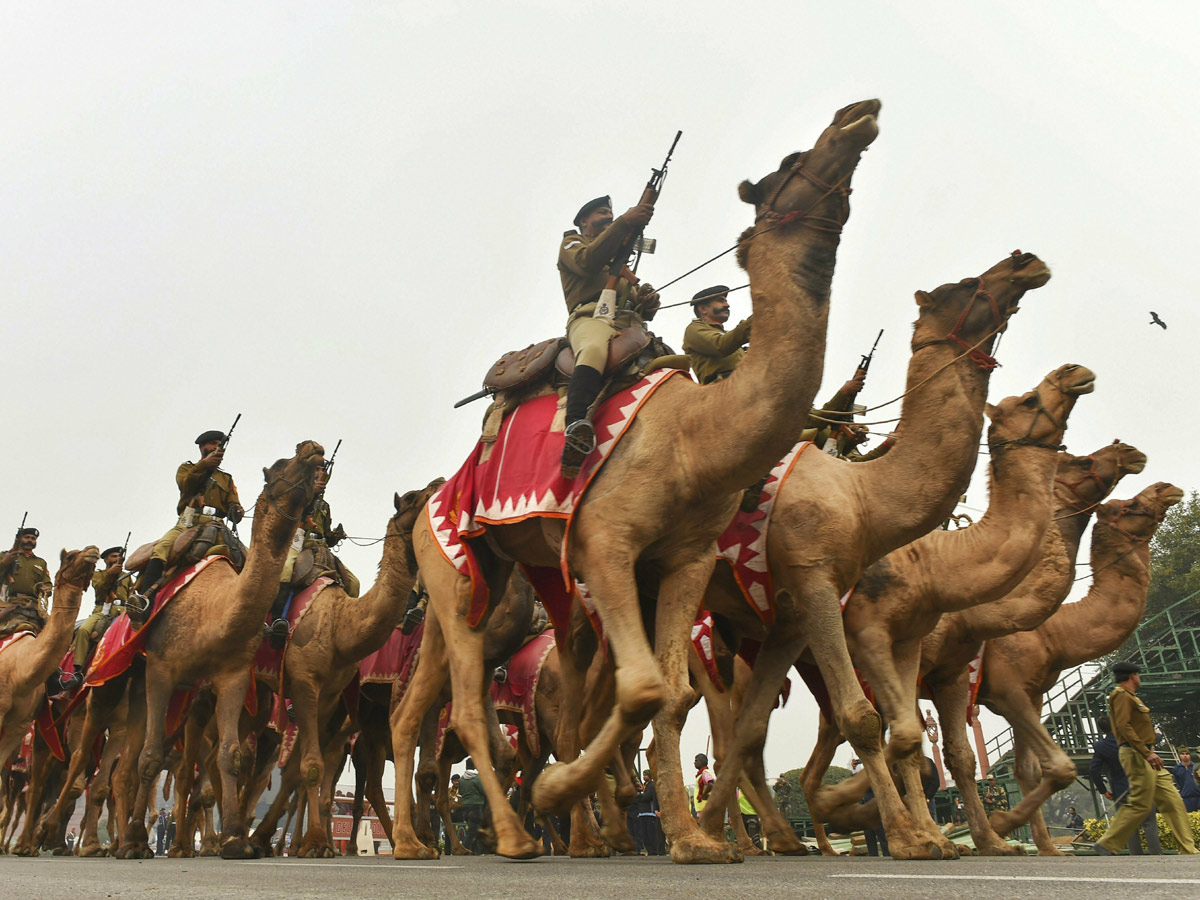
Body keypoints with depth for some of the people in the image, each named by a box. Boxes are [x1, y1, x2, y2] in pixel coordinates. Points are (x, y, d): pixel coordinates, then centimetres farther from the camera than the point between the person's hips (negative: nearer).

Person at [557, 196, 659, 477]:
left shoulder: (620, 261, 41)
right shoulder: (571, 243, 25)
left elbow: (644, 312, 32)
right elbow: (587, 261, -2)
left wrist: (649, 301, 6)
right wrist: (624, 222, -8)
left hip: (630, 325, 6)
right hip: (592, 317, -6)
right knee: (595, 349, -41)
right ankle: (577, 428, -59)